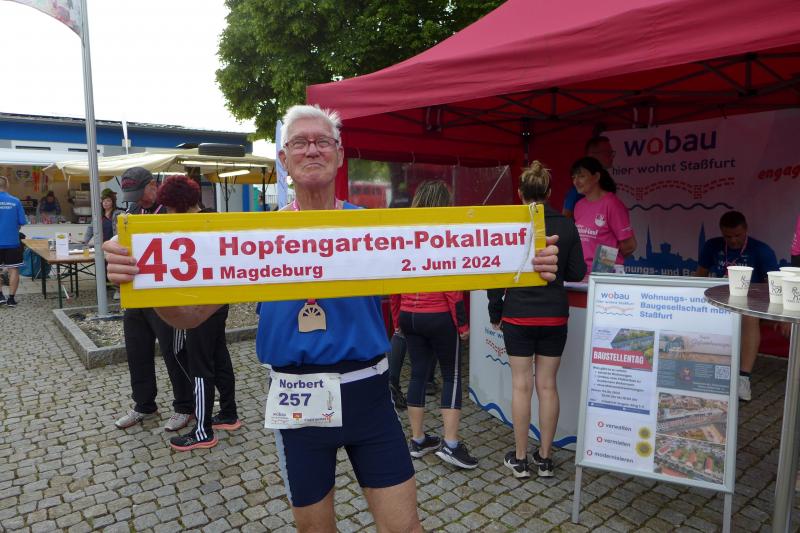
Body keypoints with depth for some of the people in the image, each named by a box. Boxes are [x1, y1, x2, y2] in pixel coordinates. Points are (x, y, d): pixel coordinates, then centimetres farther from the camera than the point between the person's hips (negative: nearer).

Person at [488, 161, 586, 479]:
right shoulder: (566, 225, -2)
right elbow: (577, 273, 1)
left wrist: (495, 314, 5)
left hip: (518, 316, -2)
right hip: (554, 316, 2)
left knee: (521, 385, 6)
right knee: (547, 385, 10)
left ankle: (519, 459, 17)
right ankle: (545, 459, 22)